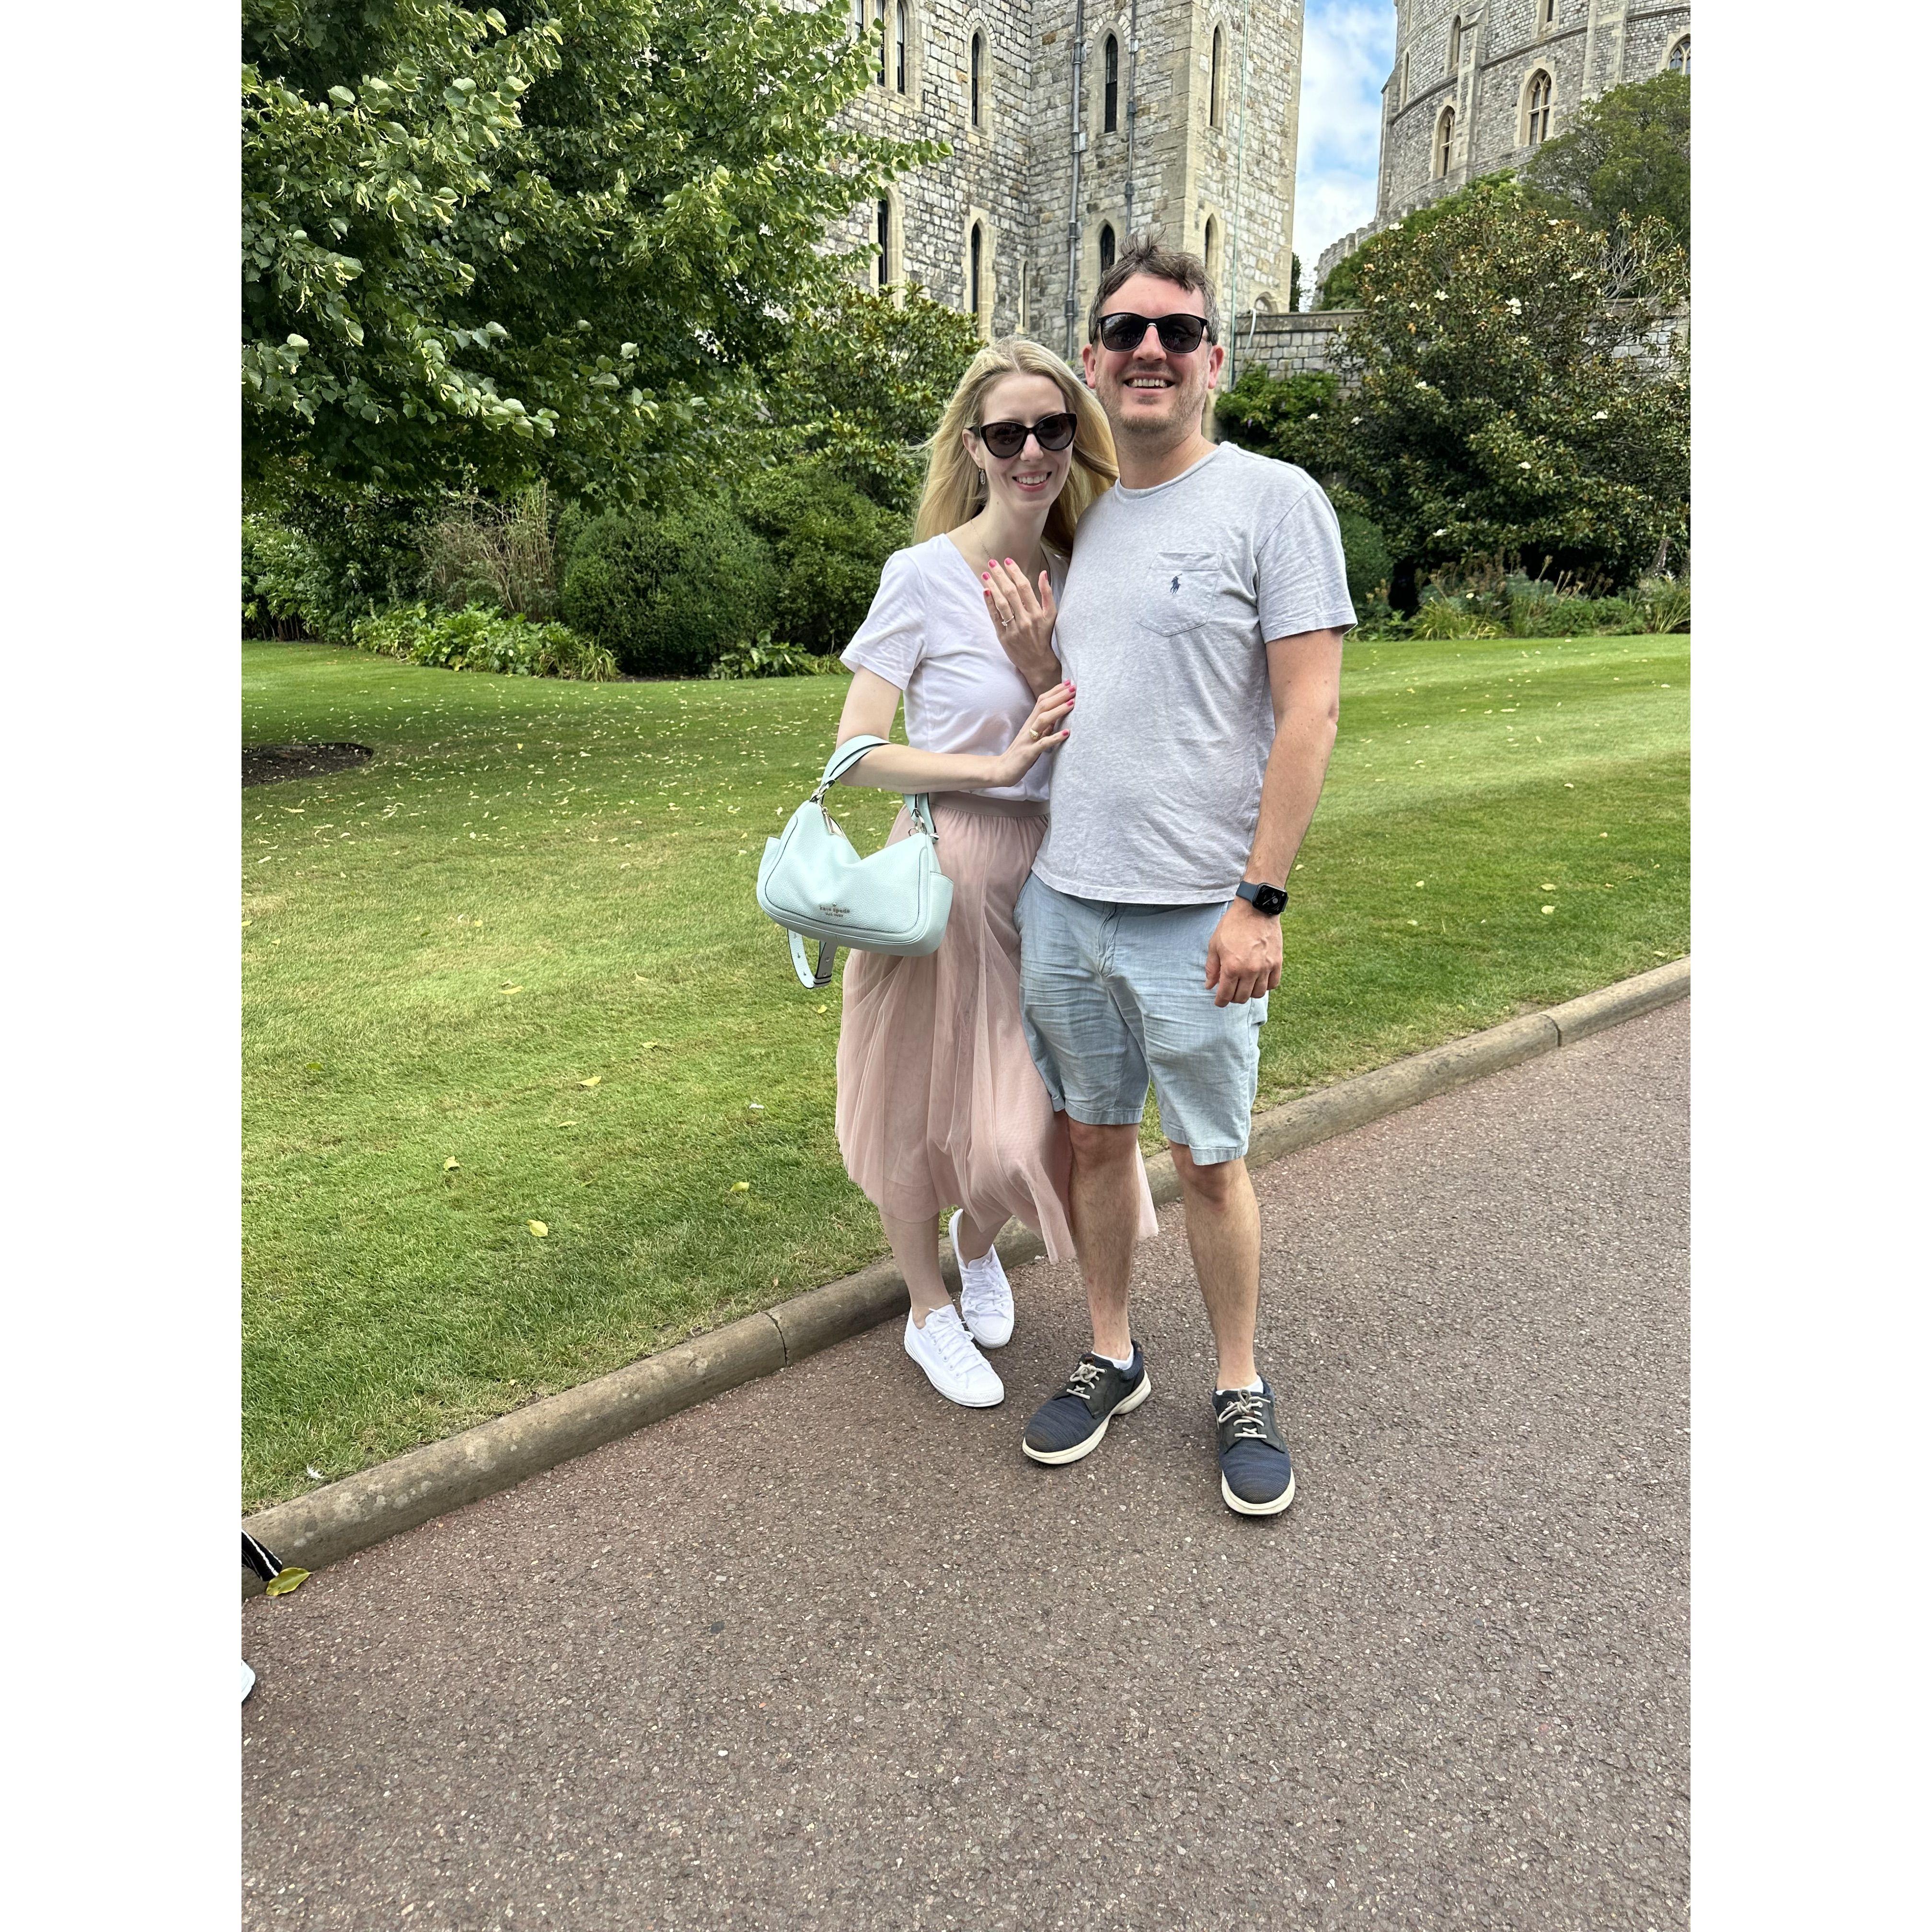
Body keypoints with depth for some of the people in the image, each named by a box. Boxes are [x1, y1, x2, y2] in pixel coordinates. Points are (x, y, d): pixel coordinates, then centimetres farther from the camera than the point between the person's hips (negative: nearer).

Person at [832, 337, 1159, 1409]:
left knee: (1032, 1109, 11)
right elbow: (857, 752, -11)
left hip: (1049, 871, 5)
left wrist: (1042, 662, -12)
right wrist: (994, 766, -18)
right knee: (922, 1102, 10)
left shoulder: (1080, 576, 5)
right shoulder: (924, 575, -11)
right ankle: (930, 1310, 34)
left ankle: (979, 1240, 45)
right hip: (947, 869, -4)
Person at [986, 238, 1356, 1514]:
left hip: (1194, 914, -5)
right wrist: (1031, 662, -3)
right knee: (1098, 1137, 14)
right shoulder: (1082, 520, 13)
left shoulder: (1274, 500, -5)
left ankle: (1242, 1392, 26)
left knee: (1210, 1161, 6)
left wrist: (1260, 902, -16)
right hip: (1062, 897, 6)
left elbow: (1310, 713, -11)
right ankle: (1113, 1359, 32)